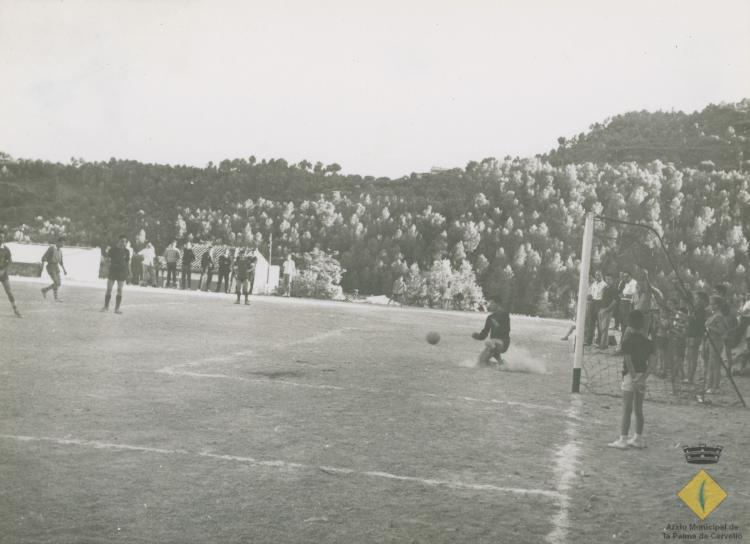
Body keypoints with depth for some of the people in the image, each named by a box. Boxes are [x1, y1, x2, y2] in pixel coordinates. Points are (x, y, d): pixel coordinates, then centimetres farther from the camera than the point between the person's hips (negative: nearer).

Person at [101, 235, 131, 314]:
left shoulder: (126, 251, 3)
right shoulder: (112, 249, -1)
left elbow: (128, 262, 9)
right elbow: (108, 259, 4)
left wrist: (129, 273, 6)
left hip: (122, 272, 1)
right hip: (112, 271, -1)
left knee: (120, 290, 0)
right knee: (109, 289, 0)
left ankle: (117, 308, 5)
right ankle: (106, 307, 12)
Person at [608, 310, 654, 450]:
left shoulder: (628, 341, -12)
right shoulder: (647, 342, 5)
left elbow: (629, 362, -17)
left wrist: (634, 378, -14)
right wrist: (643, 378, -7)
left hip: (630, 376, -5)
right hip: (642, 376, 6)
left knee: (626, 410, -2)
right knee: (638, 409, 14)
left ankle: (623, 440, -2)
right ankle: (638, 439, 20)